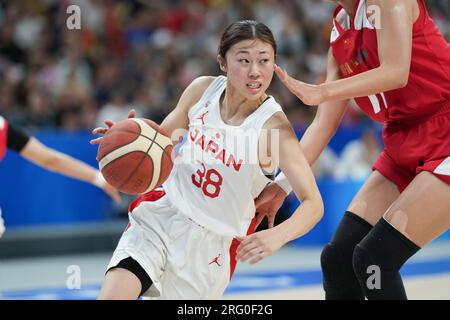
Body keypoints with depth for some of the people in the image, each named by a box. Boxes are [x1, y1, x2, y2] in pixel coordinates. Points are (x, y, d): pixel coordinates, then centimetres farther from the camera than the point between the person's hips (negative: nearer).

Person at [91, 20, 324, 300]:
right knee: (112, 296, -18)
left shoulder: (274, 127, -18)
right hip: (160, 217, 2)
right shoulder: (203, 90, -5)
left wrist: (276, 236, -43)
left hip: (210, 242, -2)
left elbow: (313, 204, -22)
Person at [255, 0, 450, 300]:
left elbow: (396, 73, -25)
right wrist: (282, 186, 6)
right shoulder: (340, 30, 12)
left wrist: (320, 92, -31)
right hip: (404, 145, 8)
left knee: (374, 259, -15)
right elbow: (324, 125, 11)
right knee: (338, 259, 3)